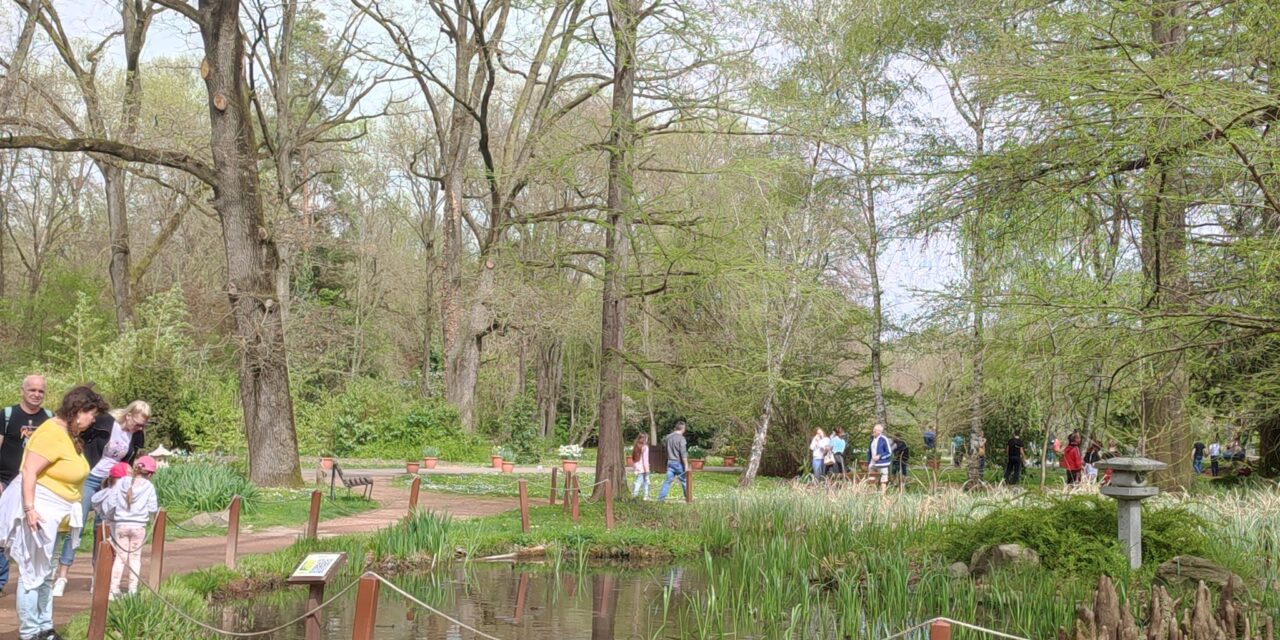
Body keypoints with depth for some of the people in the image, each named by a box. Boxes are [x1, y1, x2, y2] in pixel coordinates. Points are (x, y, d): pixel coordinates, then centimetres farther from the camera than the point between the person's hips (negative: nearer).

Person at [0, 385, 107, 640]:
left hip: (52, 513, 11)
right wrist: (29, 509, -28)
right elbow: (29, 471, -24)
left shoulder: (70, 434, 12)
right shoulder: (52, 433, -19)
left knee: (46, 574, 17)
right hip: (37, 510, -11)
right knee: (33, 574, -5)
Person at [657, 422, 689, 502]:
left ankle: (661, 497, -1)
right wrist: (686, 465, -15)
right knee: (684, 481, 7)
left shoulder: (668, 436, 6)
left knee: (668, 480, 5)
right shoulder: (681, 438, -14)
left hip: (670, 462, 5)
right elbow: (683, 453, -17)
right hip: (679, 462, -5)